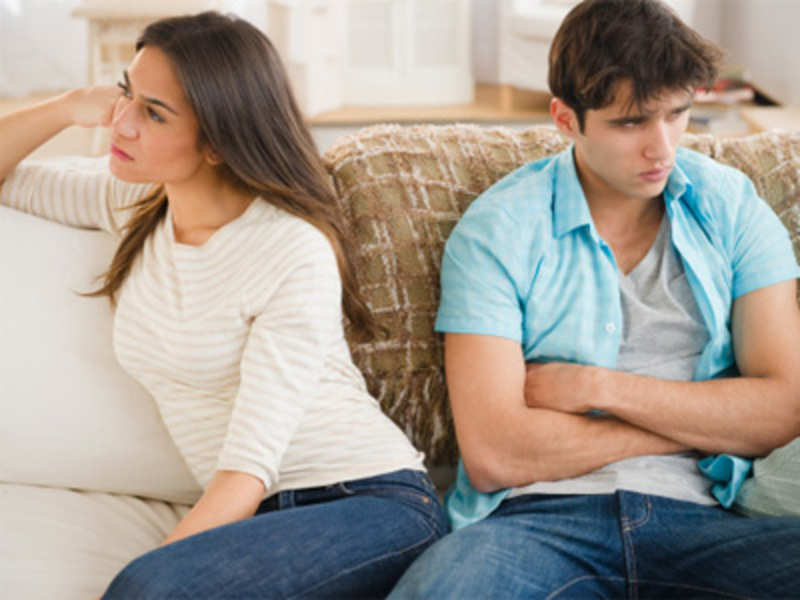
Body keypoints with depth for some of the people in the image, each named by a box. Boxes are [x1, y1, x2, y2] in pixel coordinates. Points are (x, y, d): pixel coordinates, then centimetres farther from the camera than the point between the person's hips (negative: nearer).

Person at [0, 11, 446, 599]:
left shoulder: (294, 251, -14)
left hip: (374, 503, -5)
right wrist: (68, 106, 1)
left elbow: (250, 462, -20)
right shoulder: (132, 198, 8)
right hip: (261, 516, 6)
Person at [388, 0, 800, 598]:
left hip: (696, 518, 4)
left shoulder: (732, 208, 9)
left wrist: (596, 386, -6)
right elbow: (492, 455, -11)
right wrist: (695, 420, -3)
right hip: (537, 518, -3)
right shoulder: (497, 229, -1)